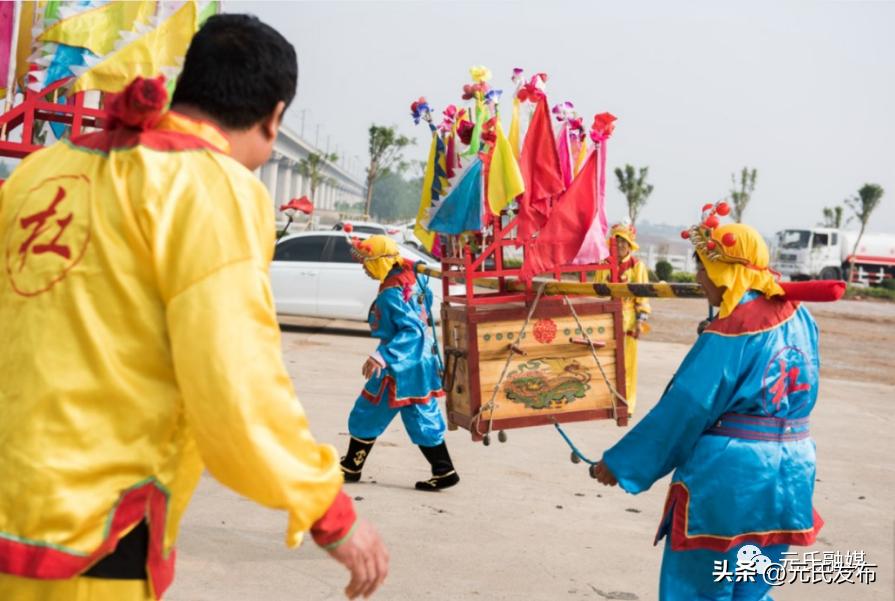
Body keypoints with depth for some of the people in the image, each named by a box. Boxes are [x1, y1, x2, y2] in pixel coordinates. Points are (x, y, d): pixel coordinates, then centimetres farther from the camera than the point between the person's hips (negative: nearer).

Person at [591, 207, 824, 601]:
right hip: (790, 475, 7)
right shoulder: (797, 316, 3)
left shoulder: (725, 336, -17)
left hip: (727, 476, -7)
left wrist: (620, 464, -7)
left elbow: (682, 410, -16)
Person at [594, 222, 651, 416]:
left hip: (627, 321, -2)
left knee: (627, 363, 1)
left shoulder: (637, 266, 0)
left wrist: (640, 322, -8)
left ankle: (626, 405, 10)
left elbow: (643, 296, -1)